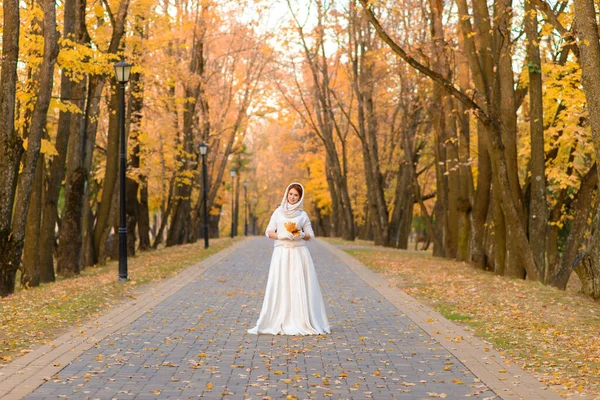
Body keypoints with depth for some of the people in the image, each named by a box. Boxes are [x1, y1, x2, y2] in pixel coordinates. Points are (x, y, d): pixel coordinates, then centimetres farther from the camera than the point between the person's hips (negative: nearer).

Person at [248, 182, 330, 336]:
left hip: (299, 254, 0)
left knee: (299, 287, -3)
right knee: (280, 286, -3)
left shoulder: (303, 215, 9)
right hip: (281, 254, 0)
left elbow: (310, 235, 9)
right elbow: (269, 232, 4)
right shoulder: (278, 212, 10)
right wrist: (281, 236, -13)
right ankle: (279, 322, -1)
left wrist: (301, 234, -11)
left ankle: (301, 322, 1)